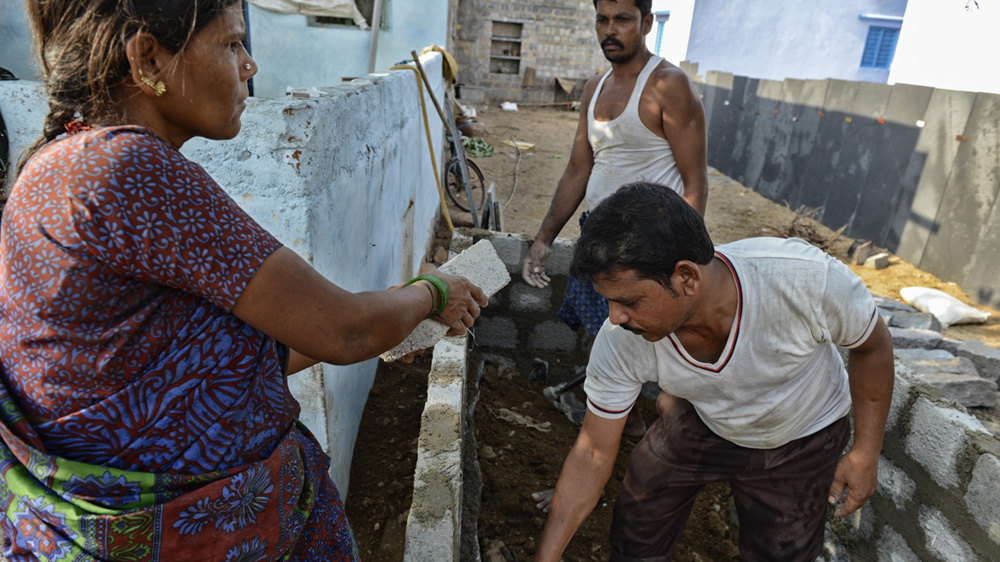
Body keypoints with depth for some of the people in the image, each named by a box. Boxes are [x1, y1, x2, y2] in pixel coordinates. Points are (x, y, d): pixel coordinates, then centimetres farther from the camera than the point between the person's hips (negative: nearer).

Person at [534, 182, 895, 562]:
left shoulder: (807, 276, -40)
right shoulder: (620, 340, -33)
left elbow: (872, 346, -16)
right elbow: (593, 455, -20)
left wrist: (866, 451, -11)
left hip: (800, 439, 0)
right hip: (698, 421, 1)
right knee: (637, 528, 9)